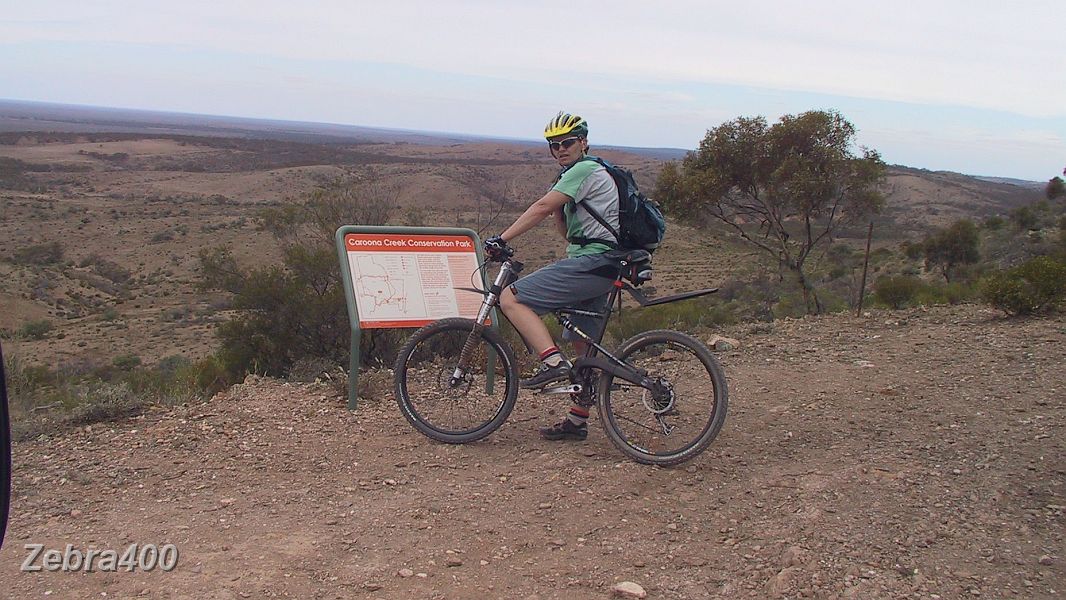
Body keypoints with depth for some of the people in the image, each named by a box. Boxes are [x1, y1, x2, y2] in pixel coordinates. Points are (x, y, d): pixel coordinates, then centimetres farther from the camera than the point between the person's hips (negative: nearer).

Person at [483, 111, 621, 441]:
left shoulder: (585, 170, -7)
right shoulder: (581, 175, 25)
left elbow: (542, 207, -17)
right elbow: (568, 231, 21)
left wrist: (502, 239, -18)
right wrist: (559, 209, 5)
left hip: (591, 261, -11)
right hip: (602, 267, 11)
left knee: (512, 299, -15)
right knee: (583, 343, 16)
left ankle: (553, 362, -22)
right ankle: (577, 421, 24)